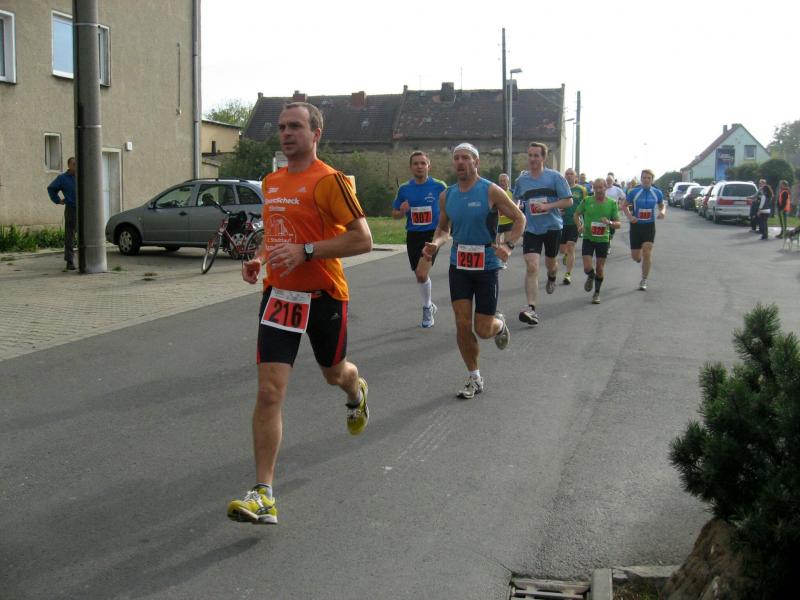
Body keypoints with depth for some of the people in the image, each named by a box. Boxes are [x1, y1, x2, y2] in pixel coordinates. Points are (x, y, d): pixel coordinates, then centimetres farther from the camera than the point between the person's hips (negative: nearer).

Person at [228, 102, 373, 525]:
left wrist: (306, 251, -24)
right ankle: (263, 496, -7)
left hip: (324, 295, -4)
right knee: (269, 391, -8)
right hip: (279, 295, 4)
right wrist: (258, 259, 5)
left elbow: (363, 239, -16)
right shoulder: (271, 182, 10)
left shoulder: (328, 181, -12)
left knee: (334, 373, 19)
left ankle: (357, 392, 59)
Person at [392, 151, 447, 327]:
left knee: (422, 273, -18)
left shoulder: (439, 186, -5)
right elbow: (395, 214, 10)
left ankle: (427, 308, 5)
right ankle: (430, 306, 37)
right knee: (419, 275, 14)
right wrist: (402, 211, -11)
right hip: (413, 235, 4)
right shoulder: (404, 189, 3)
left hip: (432, 234, -4)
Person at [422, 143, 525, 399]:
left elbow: (519, 219, -2)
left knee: (483, 330, 0)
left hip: (487, 265, -3)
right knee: (462, 325, -3)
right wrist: (436, 244, -5)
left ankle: (500, 324, 38)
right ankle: (474, 378, 14)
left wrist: (508, 245, -17)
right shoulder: (446, 196, 3)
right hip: (459, 265, 3)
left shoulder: (491, 191, -10)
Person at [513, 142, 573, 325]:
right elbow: (517, 202, 23)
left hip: (552, 227, -1)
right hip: (531, 229, 1)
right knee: (531, 267, -14)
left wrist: (547, 206, -18)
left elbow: (568, 201, -8)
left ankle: (552, 278, 57)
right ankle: (531, 308, -19)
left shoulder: (555, 177, -6)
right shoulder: (521, 180, 4)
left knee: (550, 263, 19)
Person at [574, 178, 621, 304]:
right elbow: (577, 214, 10)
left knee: (600, 268, 6)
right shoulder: (587, 201, -4)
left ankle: (597, 293, 26)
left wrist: (609, 223, -23)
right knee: (587, 267, -8)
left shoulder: (612, 203, -3)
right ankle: (591, 277, 30)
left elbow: (618, 224, -1)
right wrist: (580, 225, -8)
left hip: (603, 239, 0)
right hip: (588, 238, 0)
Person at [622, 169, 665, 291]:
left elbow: (662, 205, 15)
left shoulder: (657, 193, 0)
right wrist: (629, 216, -15)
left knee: (647, 253, -11)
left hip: (649, 226, 0)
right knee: (635, 257, 1)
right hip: (636, 225, 0)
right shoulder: (634, 192, -5)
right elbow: (625, 206, 4)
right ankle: (640, 256, 42)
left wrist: (662, 212, -9)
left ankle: (644, 280, 3)